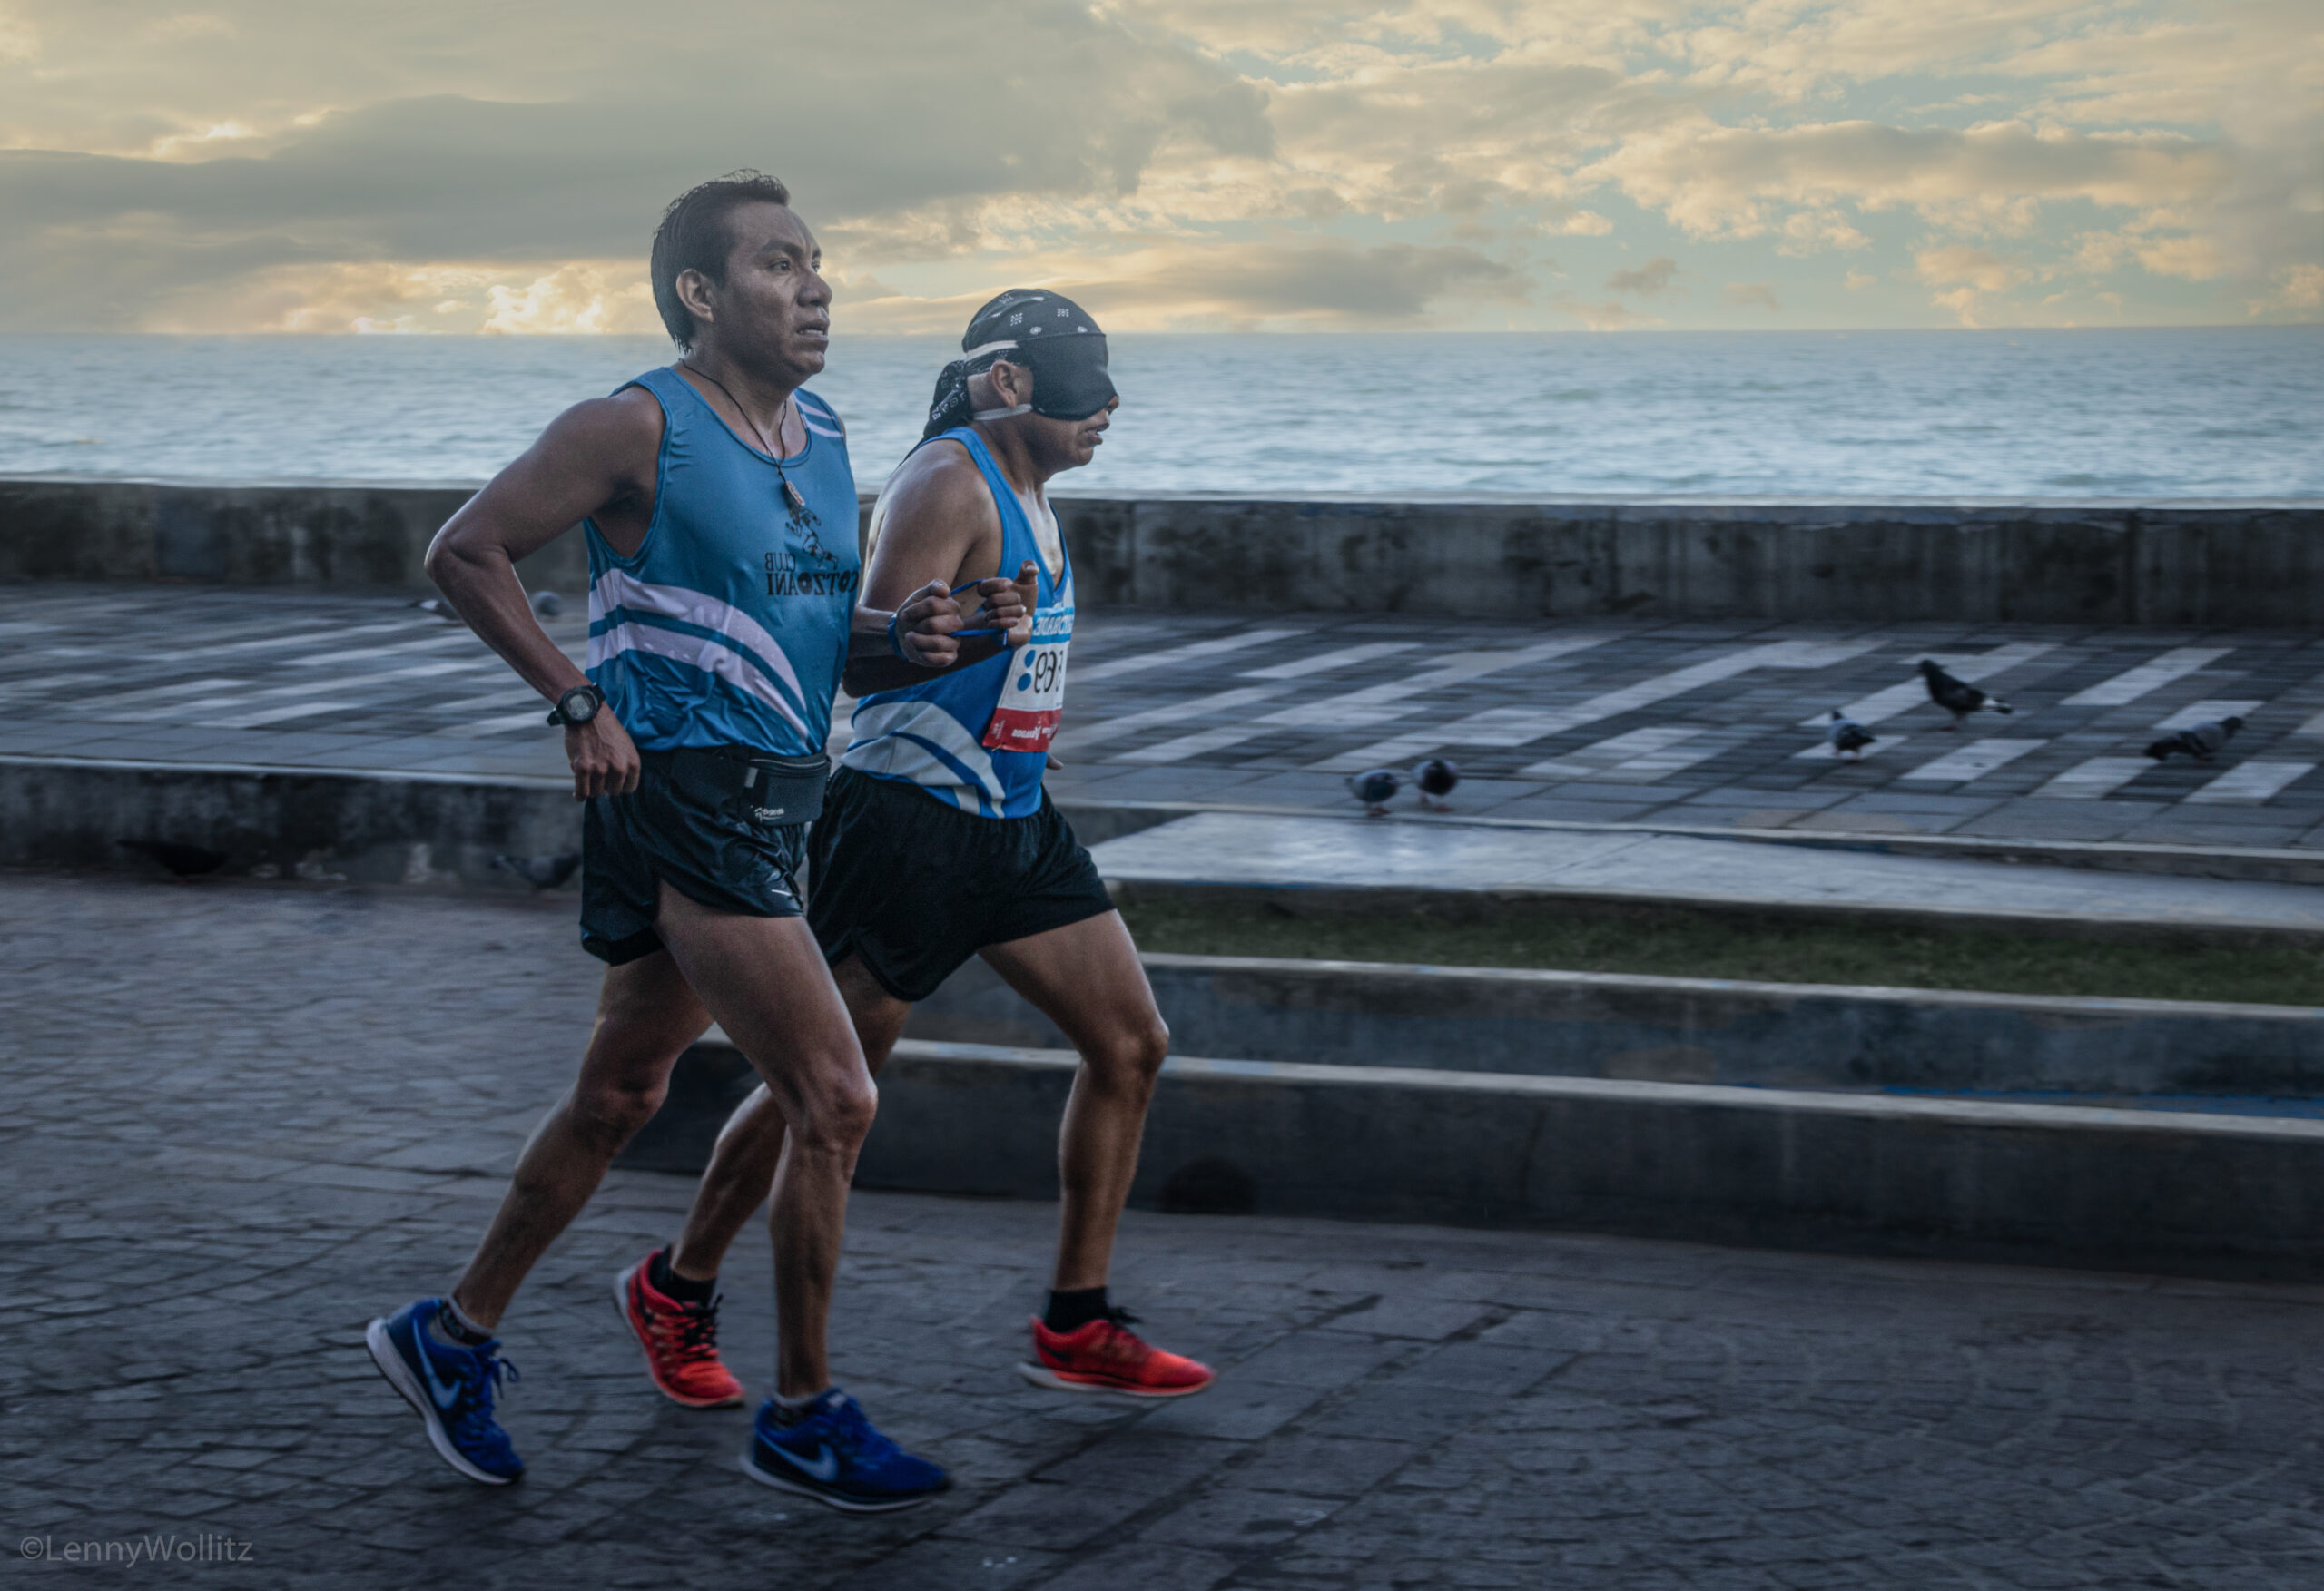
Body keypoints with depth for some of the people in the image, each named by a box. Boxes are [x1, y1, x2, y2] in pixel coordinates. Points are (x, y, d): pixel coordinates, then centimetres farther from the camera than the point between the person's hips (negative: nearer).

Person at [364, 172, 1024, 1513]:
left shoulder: (823, 435, 12)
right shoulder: (641, 429, -12)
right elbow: (464, 555, -8)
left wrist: (897, 636, 2)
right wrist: (581, 704, -14)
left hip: (773, 801, 9)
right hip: (681, 794, -9)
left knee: (622, 1097, 18)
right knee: (836, 1102, -10)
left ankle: (452, 1338, 33)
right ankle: (805, 1417, 4)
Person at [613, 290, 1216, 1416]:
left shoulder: (1025, 489, 14)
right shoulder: (949, 484, -15)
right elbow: (861, 657, -23)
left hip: (1012, 819, 9)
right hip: (910, 817, -9)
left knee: (1130, 1045, 3)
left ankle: (1075, 1329, 9)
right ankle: (675, 1291, 17)